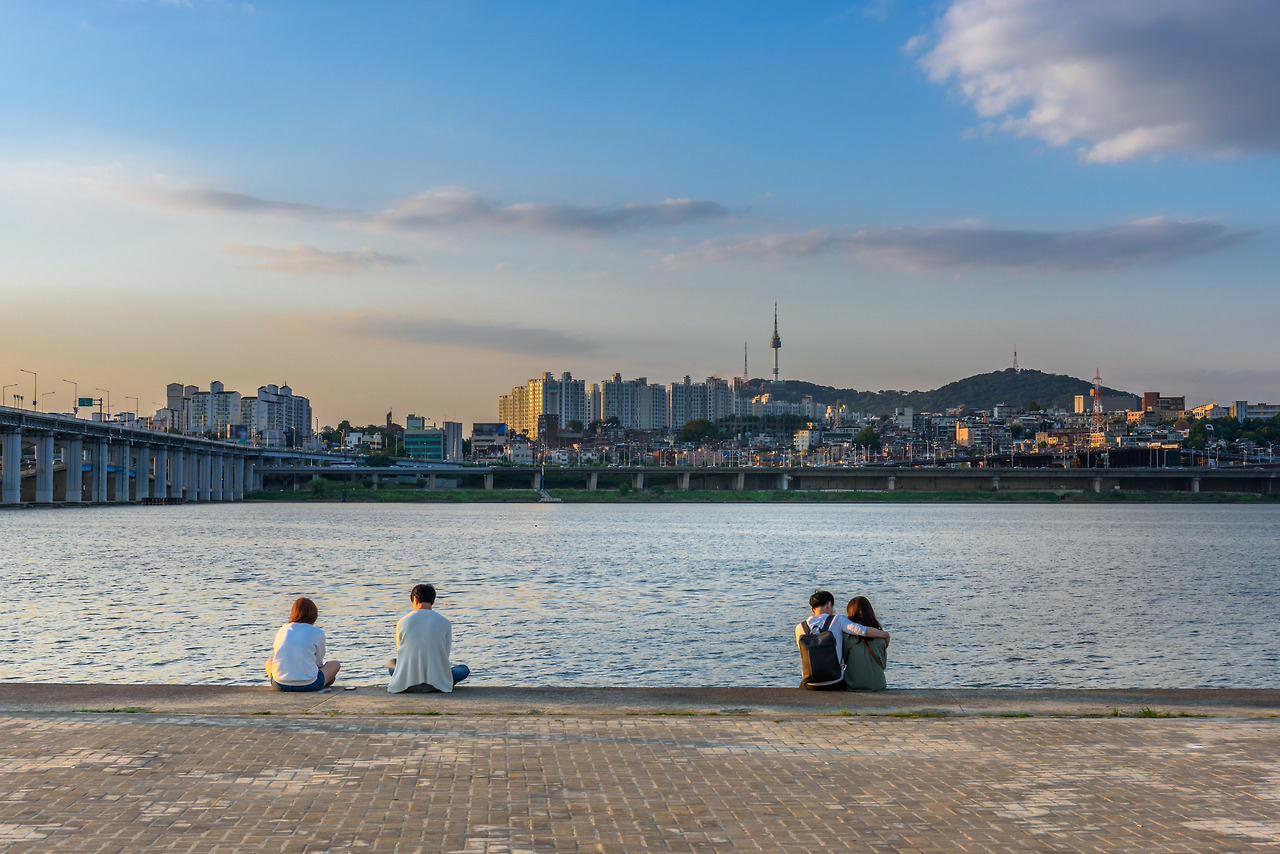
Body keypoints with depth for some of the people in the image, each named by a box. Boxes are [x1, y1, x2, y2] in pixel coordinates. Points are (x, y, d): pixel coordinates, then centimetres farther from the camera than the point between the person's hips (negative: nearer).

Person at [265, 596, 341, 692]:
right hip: (308, 685, -3)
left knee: (269, 661, 36)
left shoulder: (282, 630, 8)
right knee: (335, 664, 23)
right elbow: (319, 662, 7)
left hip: (280, 686, 3)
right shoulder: (317, 633, -3)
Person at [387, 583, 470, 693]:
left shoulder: (402, 622, 1)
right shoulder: (445, 623, -2)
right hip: (436, 683, 0)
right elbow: (445, 655, 6)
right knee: (464, 669, 26)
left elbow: (401, 653, 13)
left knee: (391, 663, 34)